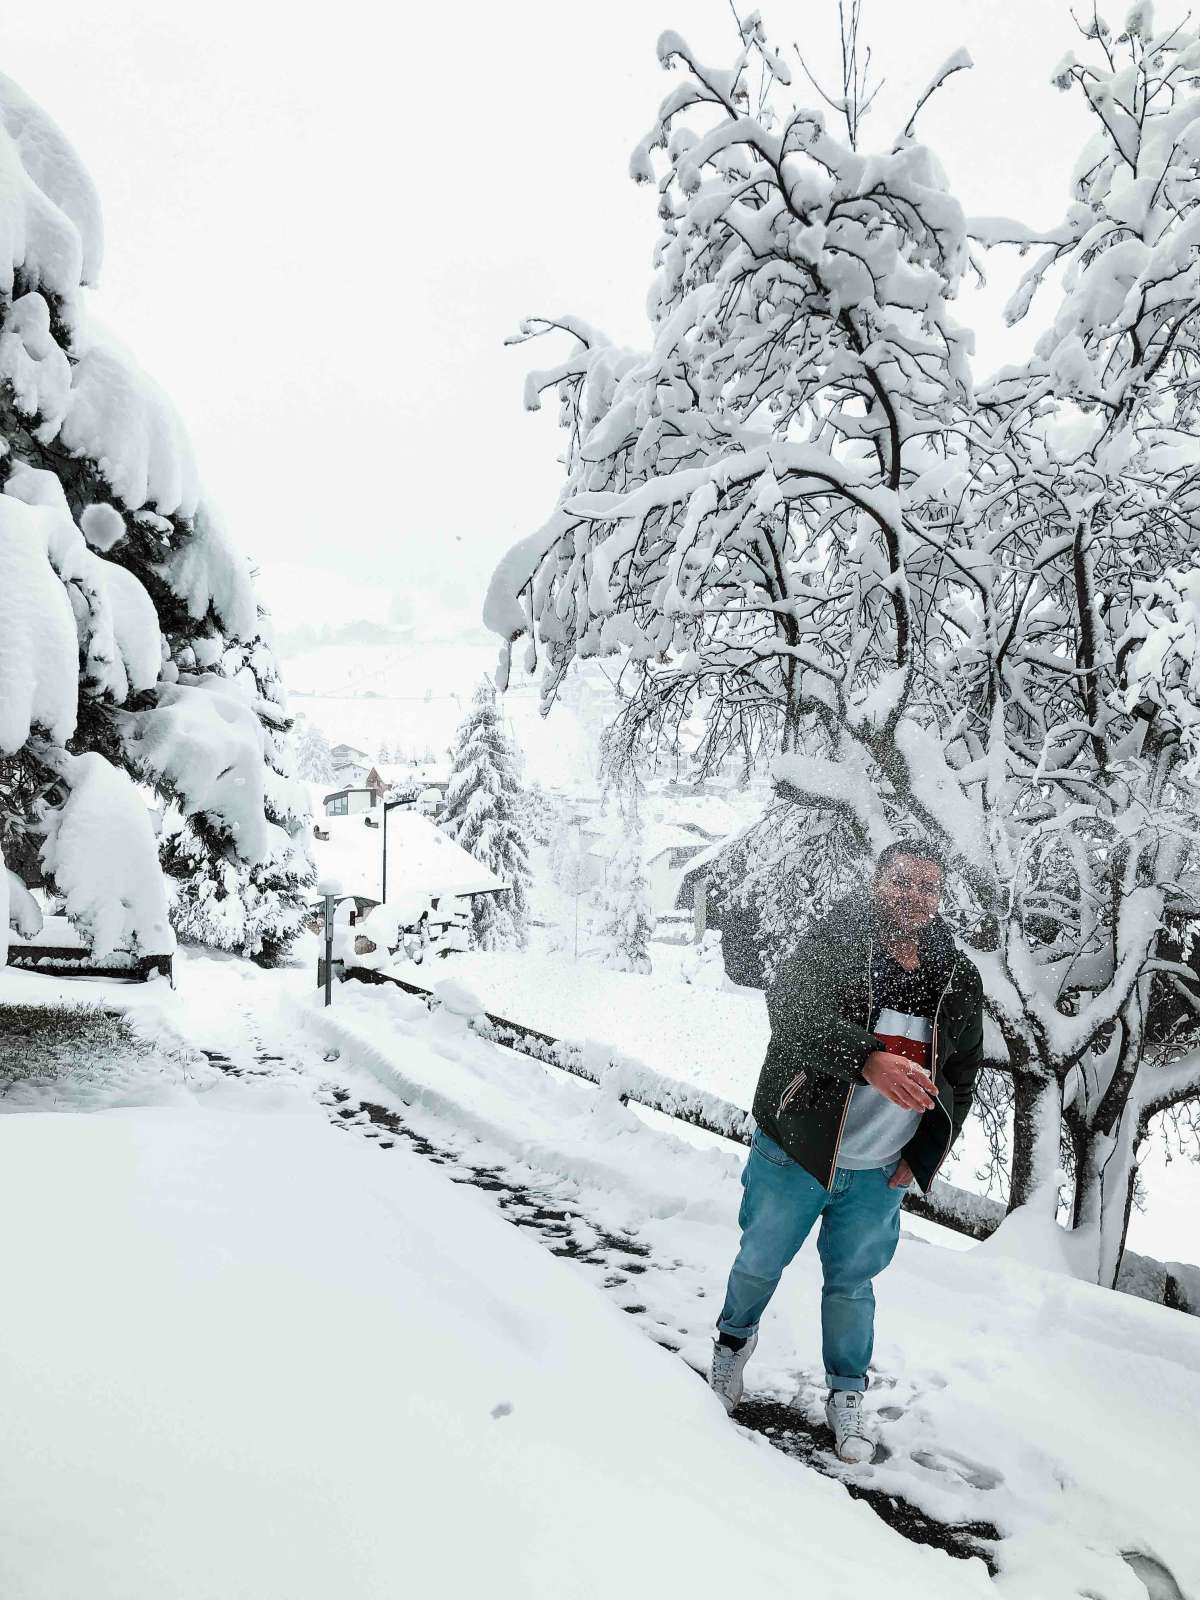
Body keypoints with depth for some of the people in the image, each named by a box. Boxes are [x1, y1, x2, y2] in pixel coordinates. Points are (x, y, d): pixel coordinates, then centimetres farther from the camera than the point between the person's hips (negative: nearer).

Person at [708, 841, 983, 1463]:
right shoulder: (836, 939, -12)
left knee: (852, 1282, 14)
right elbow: (791, 1004, -29)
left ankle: (847, 1396, 34)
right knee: (761, 1261, 14)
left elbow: (962, 1073, 12)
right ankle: (734, 1340, 43)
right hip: (795, 1152, -2)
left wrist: (923, 1155, 3)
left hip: (879, 1175, 3)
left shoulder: (960, 980, 3)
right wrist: (868, 1057, -42)